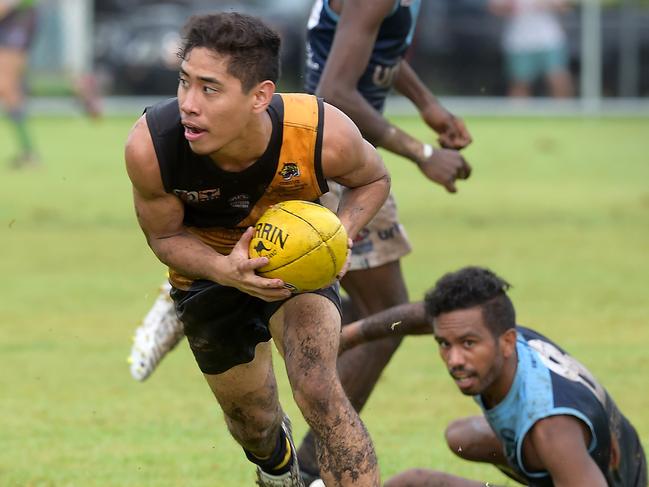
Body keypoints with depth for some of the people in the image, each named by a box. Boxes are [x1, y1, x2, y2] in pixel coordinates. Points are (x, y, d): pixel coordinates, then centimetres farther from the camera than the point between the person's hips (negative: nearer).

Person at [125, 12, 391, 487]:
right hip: (208, 268, 1)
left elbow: (373, 179, -9)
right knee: (253, 422, 19)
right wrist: (225, 270, -36)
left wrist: (341, 234, -30)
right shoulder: (150, 146, -36)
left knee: (319, 393, -27)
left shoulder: (325, 135, -36)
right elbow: (165, 236, -15)